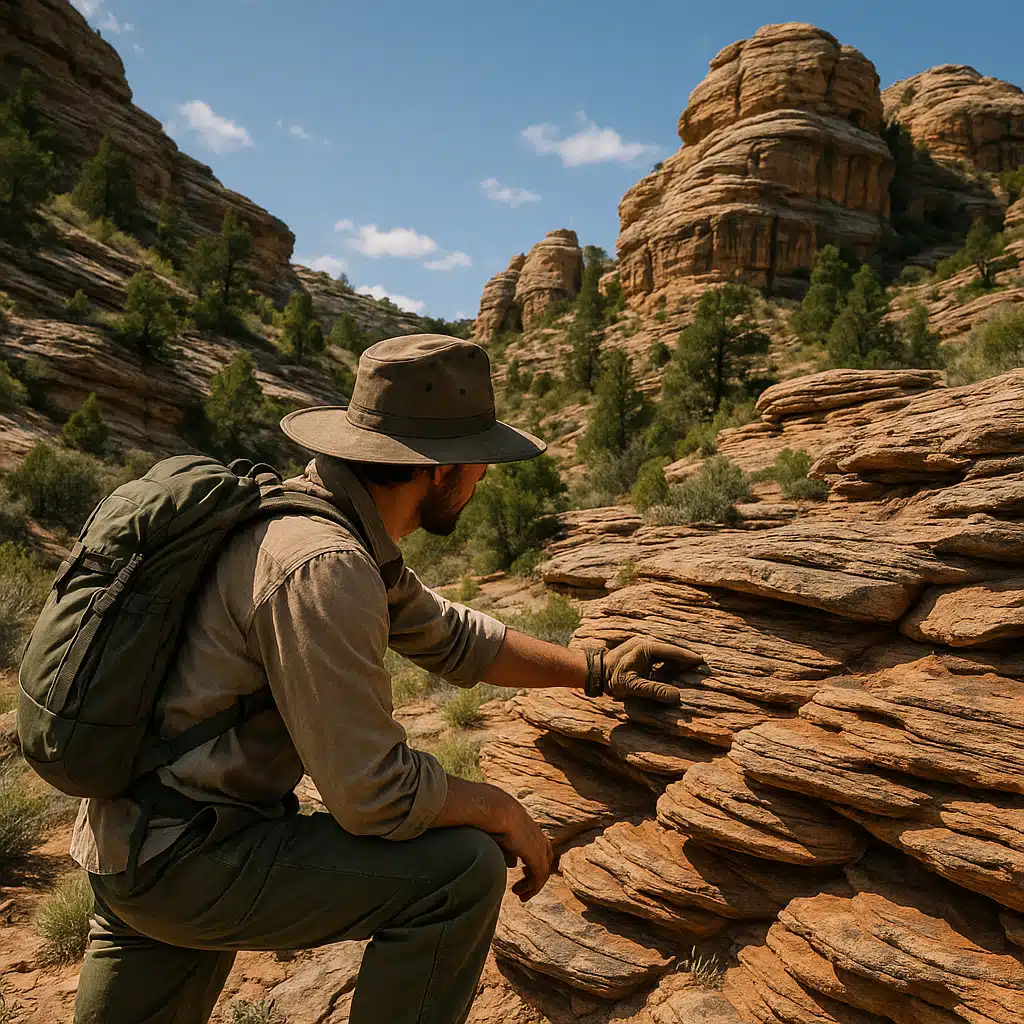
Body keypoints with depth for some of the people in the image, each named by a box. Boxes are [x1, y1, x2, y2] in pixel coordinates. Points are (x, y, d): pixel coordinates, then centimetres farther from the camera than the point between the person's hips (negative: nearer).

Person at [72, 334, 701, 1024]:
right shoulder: (323, 567, -28)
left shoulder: (347, 530, 3)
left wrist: (595, 671, 13)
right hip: (182, 857, -9)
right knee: (462, 869, -14)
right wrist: (503, 813, -8)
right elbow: (376, 794, -26)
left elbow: (451, 637, 13)